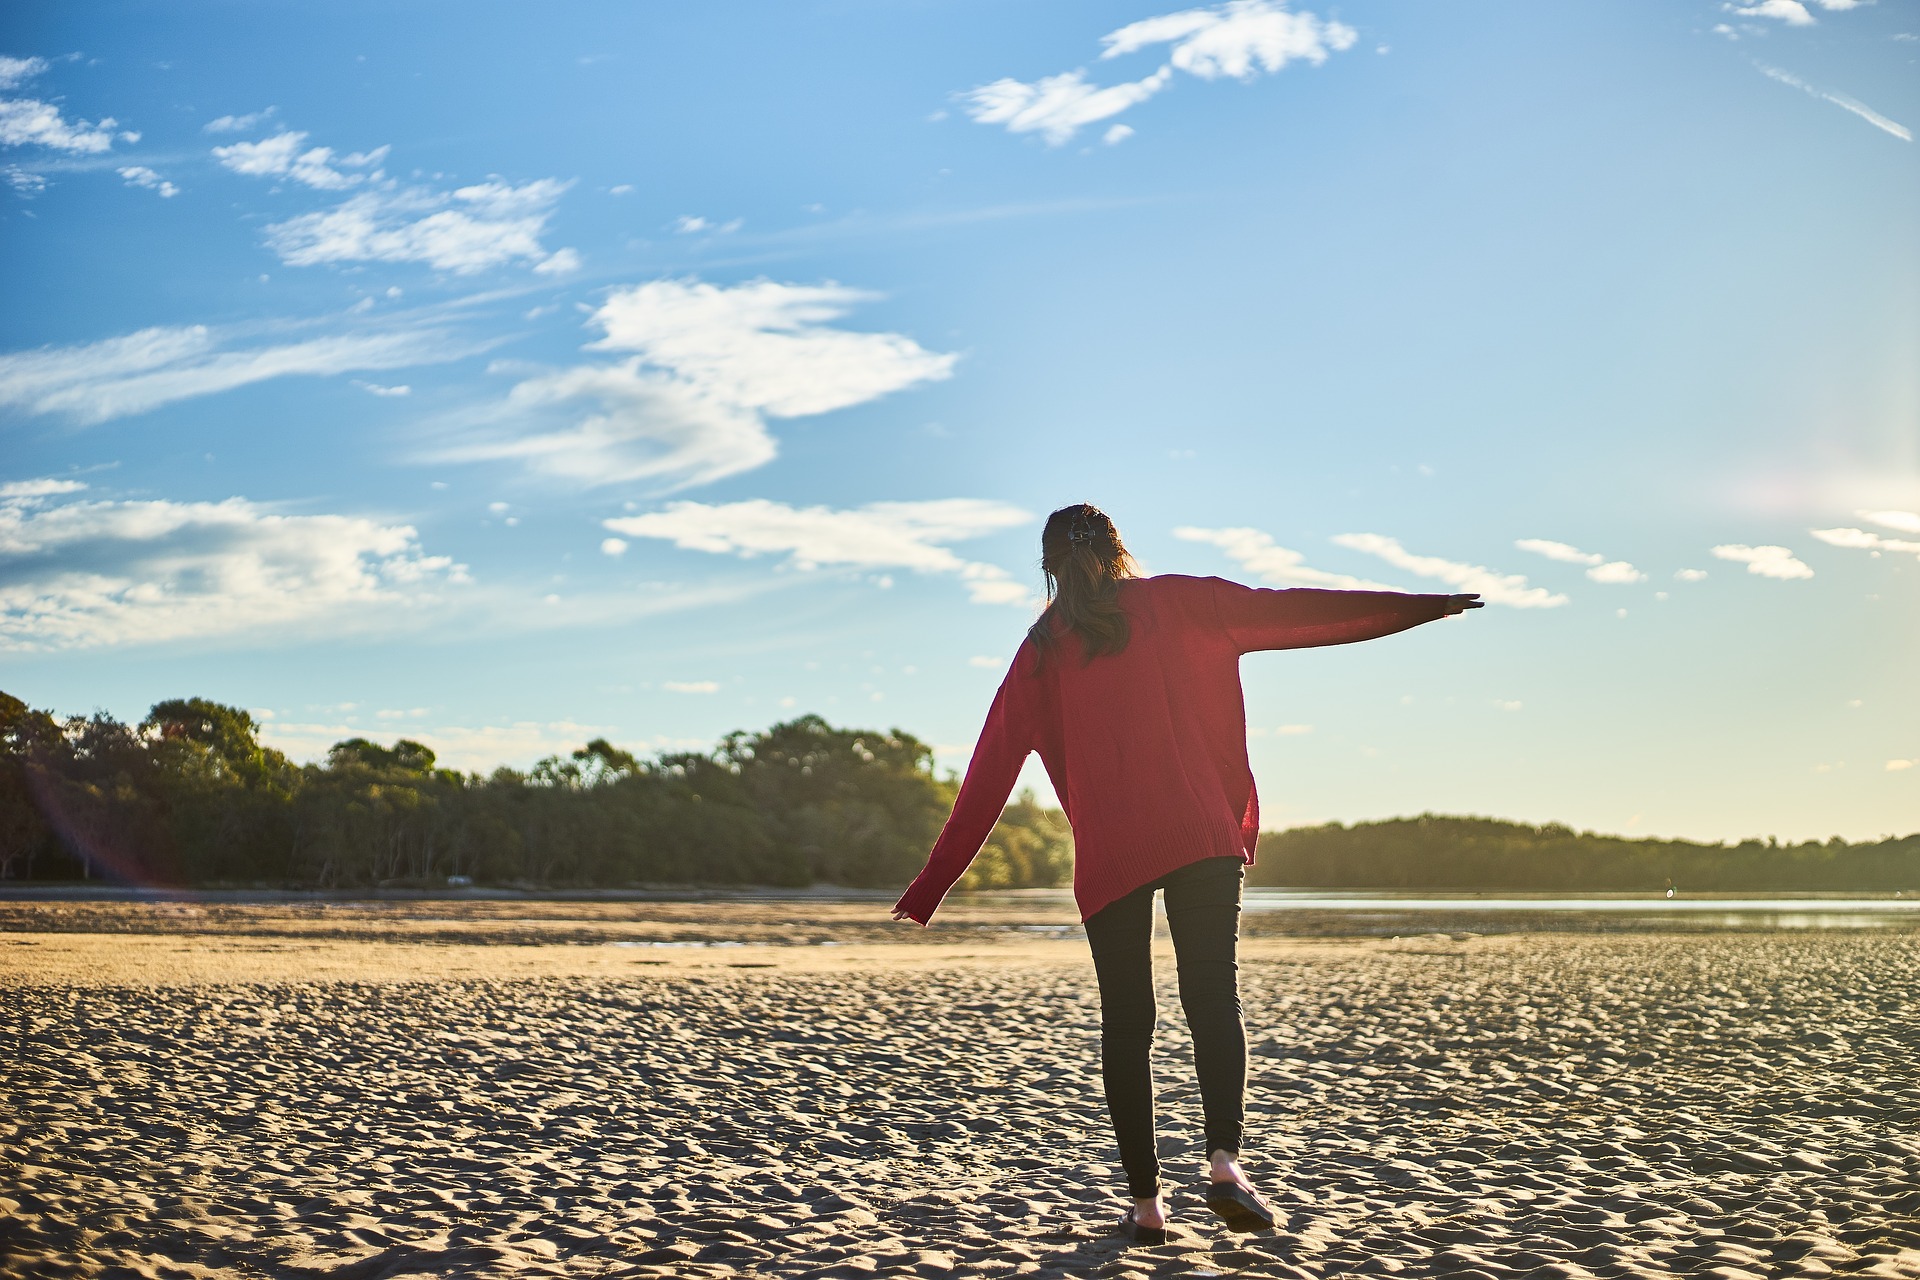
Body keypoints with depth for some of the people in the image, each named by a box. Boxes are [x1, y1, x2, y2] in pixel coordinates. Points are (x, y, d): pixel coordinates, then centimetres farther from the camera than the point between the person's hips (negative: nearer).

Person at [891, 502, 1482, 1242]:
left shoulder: (1042, 650, 14)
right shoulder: (1173, 602, 10)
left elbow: (990, 775, 13)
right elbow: (1287, 611, 4)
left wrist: (934, 883, 18)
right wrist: (1422, 607, 5)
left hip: (1107, 854, 1)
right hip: (1199, 835, -1)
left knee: (1125, 1023, 7)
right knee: (1212, 996, -2)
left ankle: (1145, 1201, 5)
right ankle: (1225, 1159, -24)